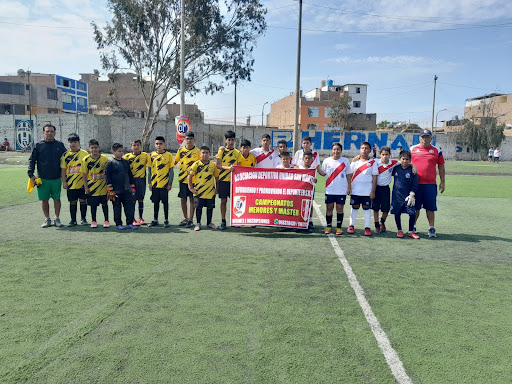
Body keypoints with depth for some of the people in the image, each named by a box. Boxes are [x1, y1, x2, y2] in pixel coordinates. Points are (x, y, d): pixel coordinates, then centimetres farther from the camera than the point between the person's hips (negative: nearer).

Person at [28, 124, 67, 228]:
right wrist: (31, 175, -4)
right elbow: (32, 161, 5)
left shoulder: (60, 145, 5)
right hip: (42, 179, 0)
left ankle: (57, 219, 16)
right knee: (44, 199, 6)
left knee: (57, 199, 4)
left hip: (56, 179, 0)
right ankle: (47, 219, 18)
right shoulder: (39, 146, 3)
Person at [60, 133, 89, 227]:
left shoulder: (84, 153, 1)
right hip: (71, 183, 1)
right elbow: (63, 169, 6)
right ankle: (73, 220, 17)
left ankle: (83, 219, 17)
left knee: (83, 200, 4)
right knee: (72, 202, 7)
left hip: (82, 183, -1)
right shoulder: (65, 155, 5)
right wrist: (64, 182, 0)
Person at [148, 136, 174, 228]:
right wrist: (150, 182, 5)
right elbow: (150, 169, 10)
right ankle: (155, 220, 21)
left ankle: (166, 220, 14)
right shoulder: (152, 155, 5)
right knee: (155, 202, 11)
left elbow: (171, 170, -2)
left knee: (165, 202, 4)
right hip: (155, 183, 3)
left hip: (164, 183, -3)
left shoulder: (168, 155, -3)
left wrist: (170, 183, -7)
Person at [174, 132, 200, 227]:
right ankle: (185, 219, 21)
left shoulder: (197, 151, -2)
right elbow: (175, 162, 14)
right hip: (182, 178, 3)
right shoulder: (181, 150, 5)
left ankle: (191, 219, 10)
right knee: (183, 199, 8)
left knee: (192, 199, 1)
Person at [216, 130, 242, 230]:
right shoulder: (221, 151, 4)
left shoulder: (237, 153, 9)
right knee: (223, 200, 1)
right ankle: (223, 222, 8)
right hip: (223, 179, -1)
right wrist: (227, 167, -19)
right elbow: (218, 165, -3)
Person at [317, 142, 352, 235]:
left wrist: (349, 187, 3)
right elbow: (323, 173, 8)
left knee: (340, 208, 2)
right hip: (329, 190, 1)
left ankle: (339, 227, 11)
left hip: (342, 190, -1)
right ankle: (329, 226, 17)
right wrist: (317, 169, -11)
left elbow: (348, 175, 7)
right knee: (329, 208, 5)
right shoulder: (327, 161, 4)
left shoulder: (345, 161, 3)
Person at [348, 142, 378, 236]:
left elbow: (375, 178, -1)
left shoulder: (372, 163, 1)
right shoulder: (355, 162, 6)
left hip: (367, 191, -2)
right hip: (355, 190, 2)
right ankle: (351, 226, 18)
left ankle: (367, 228, 10)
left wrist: (373, 191, -6)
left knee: (366, 208, 4)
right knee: (354, 207, 9)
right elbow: (350, 175, 9)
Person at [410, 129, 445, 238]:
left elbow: (441, 167, 11)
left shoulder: (436, 151, 7)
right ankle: (412, 227, 21)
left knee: (430, 207, 3)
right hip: (415, 183, 0)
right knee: (415, 207, 8)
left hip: (430, 184, 0)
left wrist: (442, 182, 8)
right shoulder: (412, 149, 6)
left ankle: (431, 228, 12)